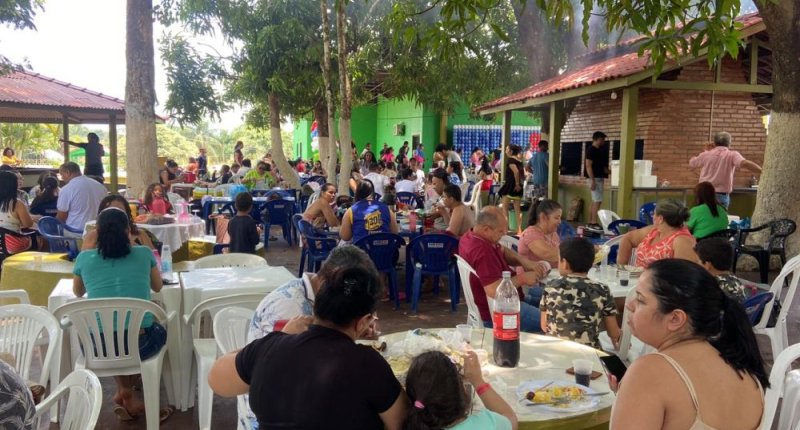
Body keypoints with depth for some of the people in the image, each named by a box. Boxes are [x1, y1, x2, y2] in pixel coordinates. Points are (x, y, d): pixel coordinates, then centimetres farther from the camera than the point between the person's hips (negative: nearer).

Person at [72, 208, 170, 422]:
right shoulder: (144, 254, 2)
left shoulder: (85, 258, 2)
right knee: (159, 332, 34)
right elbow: (157, 287, 21)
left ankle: (125, 393, 32)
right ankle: (126, 394, 30)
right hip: (139, 343, -2)